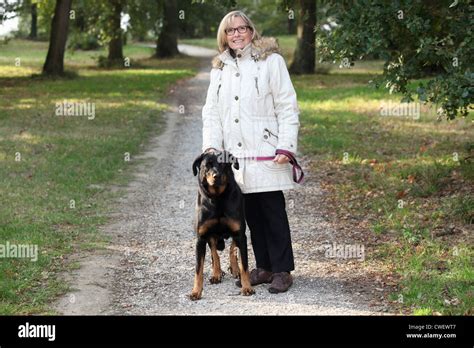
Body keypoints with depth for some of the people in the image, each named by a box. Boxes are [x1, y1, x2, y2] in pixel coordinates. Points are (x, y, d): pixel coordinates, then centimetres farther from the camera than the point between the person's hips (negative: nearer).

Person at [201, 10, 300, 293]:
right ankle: (264, 267, 19)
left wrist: (286, 147, -12)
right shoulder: (219, 68, 14)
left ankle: (282, 270, 6)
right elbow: (212, 111, 12)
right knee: (251, 214, 9)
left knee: (274, 213, -1)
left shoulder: (271, 61, -1)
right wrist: (211, 145, -2)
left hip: (266, 153, -5)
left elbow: (287, 107, -4)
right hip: (234, 155, 5)